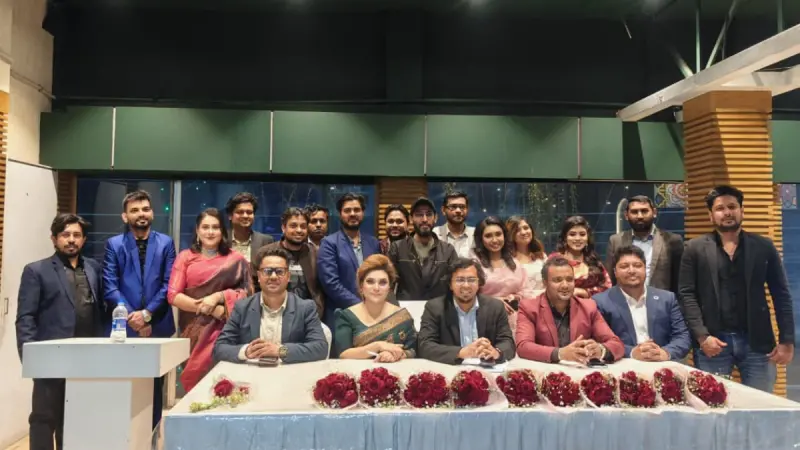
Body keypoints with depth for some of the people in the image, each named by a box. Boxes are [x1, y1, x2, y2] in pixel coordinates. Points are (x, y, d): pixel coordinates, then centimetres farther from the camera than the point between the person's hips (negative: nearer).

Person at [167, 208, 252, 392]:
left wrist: (218, 297, -15)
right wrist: (215, 310, -10)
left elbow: (247, 293, 1)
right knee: (195, 376, 1)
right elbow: (173, 295, -2)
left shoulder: (235, 260, 4)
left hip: (223, 330, -1)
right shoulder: (185, 257, 6)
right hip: (193, 331, 1)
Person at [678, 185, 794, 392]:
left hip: (756, 342, 2)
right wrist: (702, 336, -11)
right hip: (712, 341, -1)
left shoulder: (764, 247, 7)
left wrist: (787, 340, -1)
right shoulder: (695, 249, 2)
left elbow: (781, 295, 6)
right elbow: (686, 294, -2)